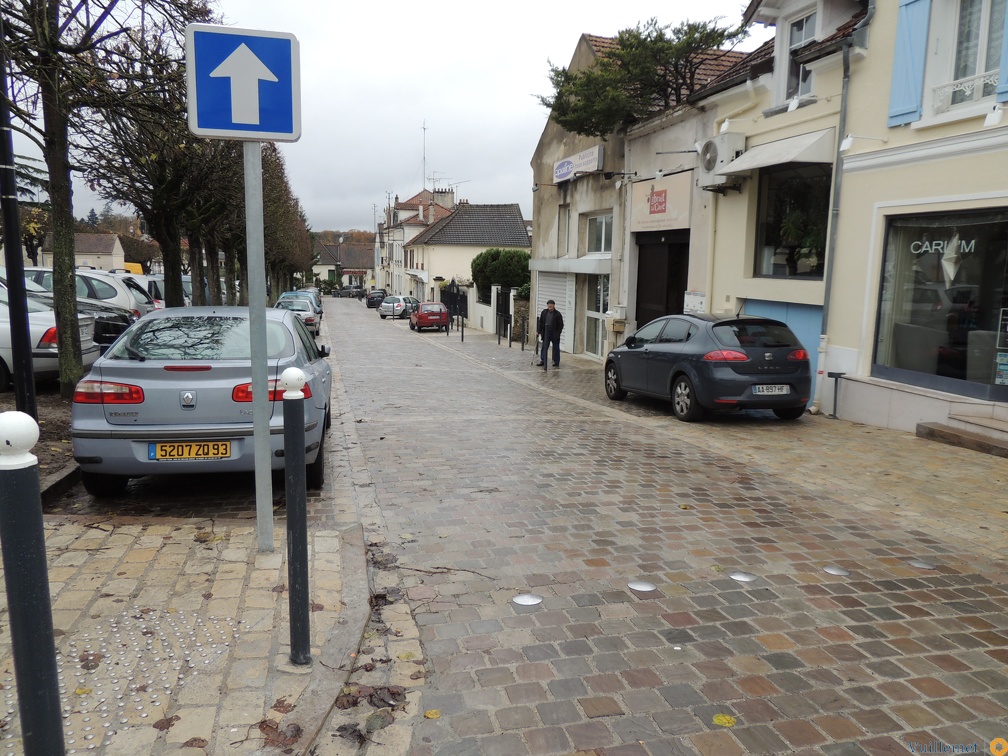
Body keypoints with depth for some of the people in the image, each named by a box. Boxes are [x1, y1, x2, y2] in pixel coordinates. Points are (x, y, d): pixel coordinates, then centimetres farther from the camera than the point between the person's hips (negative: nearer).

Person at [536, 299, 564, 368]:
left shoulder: (557, 314, -7)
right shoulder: (544, 312, 3)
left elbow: (561, 325, -5)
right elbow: (540, 322, 8)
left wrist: (557, 333, -13)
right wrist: (539, 331, 2)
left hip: (554, 334, -3)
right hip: (546, 333, 3)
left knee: (556, 348, 6)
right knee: (544, 347, 3)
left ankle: (556, 362, 14)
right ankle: (542, 361, 7)